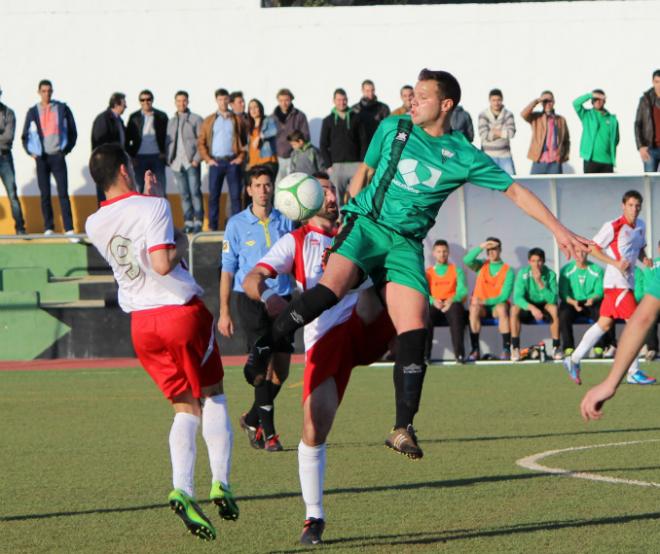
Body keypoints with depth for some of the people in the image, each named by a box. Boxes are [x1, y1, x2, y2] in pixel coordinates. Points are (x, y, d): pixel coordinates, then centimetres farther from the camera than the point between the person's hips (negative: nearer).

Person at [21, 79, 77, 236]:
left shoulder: (62, 108, 4)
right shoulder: (33, 112, 7)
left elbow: (72, 131, 8)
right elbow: (25, 136, 12)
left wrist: (67, 149, 1)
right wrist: (31, 152, 0)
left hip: (58, 156, -2)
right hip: (41, 158, 2)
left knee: (63, 193, -7)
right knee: (45, 194, 3)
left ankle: (69, 229, -10)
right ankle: (48, 228, 7)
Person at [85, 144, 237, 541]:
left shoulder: (95, 224, 7)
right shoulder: (154, 206, -12)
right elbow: (161, 263, -23)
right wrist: (181, 243, -4)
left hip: (141, 322, 5)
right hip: (182, 311, -5)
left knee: (186, 407, 9)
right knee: (213, 396, 11)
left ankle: (182, 489, -12)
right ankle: (221, 482, -1)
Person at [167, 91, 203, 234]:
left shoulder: (195, 119, 3)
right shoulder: (171, 121, 18)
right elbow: (168, 142, 19)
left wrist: (197, 159, -13)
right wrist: (169, 159, 6)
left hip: (191, 162, -4)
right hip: (177, 163, 4)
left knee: (195, 192, -8)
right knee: (184, 194, 4)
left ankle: (198, 222, -6)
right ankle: (188, 222, 5)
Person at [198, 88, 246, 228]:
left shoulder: (237, 120, 8)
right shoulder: (209, 121, 9)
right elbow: (201, 142, 9)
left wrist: (241, 156, -3)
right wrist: (207, 159, -2)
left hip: (232, 162, -1)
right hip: (216, 162, 1)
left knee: (235, 195, -3)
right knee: (213, 195, 0)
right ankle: (212, 227, 4)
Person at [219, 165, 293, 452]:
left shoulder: (285, 222, 7)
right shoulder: (236, 224, 0)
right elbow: (227, 269, 2)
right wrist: (224, 312, -1)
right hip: (250, 299, -4)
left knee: (281, 371, 3)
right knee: (265, 364, -13)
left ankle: (252, 419, 24)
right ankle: (268, 432, -8)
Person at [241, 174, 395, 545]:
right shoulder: (296, 242, 16)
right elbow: (251, 280, 2)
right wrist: (268, 294, -21)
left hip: (368, 328, 2)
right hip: (326, 340, -1)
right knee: (314, 429, -11)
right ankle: (314, 517, 4)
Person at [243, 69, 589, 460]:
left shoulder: (464, 157, 4)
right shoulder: (393, 129, 7)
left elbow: (516, 191, 8)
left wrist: (559, 230, 3)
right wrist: (349, 214, 16)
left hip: (406, 242, 1)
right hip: (367, 223, -1)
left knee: (414, 332, -12)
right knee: (331, 288, -30)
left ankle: (403, 429, -8)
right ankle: (265, 345, -15)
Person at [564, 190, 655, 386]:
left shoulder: (640, 226, 11)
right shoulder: (613, 227, -12)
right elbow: (593, 249, -9)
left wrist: (645, 259, 3)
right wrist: (616, 263, -19)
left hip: (627, 282, 8)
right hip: (616, 282, -8)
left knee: (604, 324, 10)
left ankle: (574, 360, 16)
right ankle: (633, 372, -8)